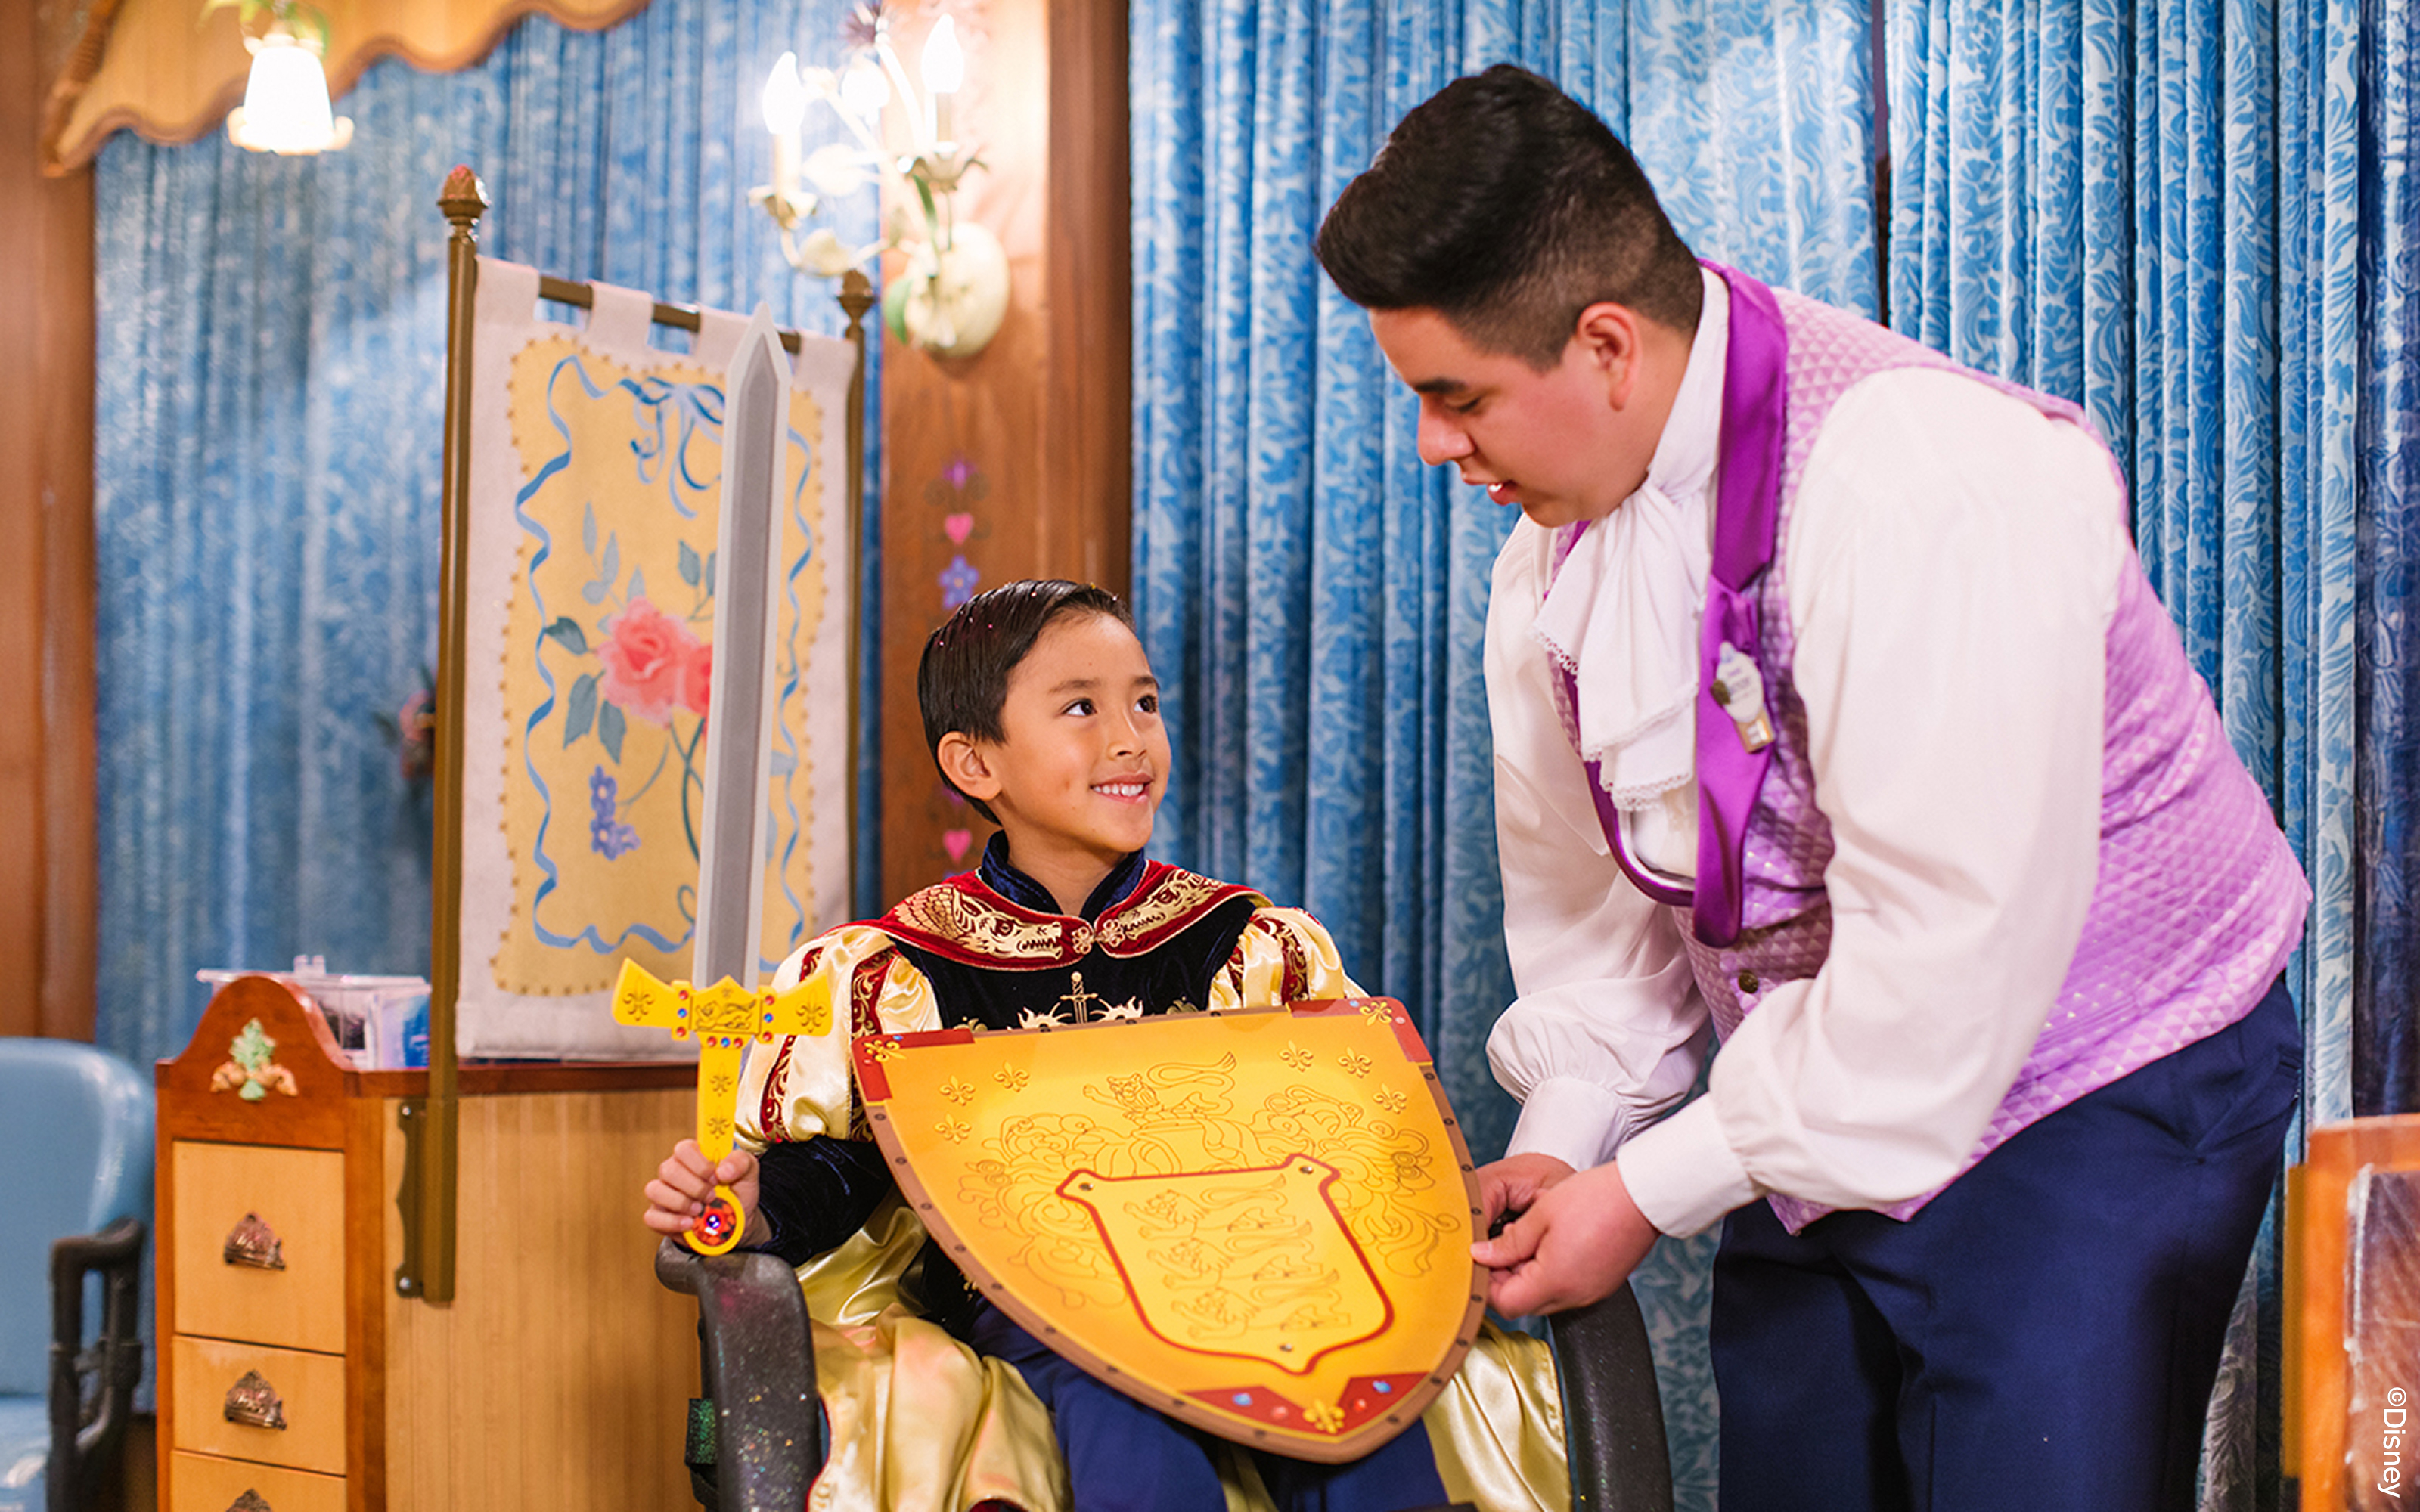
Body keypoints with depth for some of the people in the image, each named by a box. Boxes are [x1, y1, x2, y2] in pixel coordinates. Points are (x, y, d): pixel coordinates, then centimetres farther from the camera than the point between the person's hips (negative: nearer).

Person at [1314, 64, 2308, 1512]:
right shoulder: (1555, 550, 1)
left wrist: (1650, 1188, -22)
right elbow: (1587, 875, 12)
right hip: (1821, 1116, 7)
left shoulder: (1926, 486, -27)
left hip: (2094, 1098, -7)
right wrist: (1565, 1131, -2)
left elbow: (1954, 937, -29)